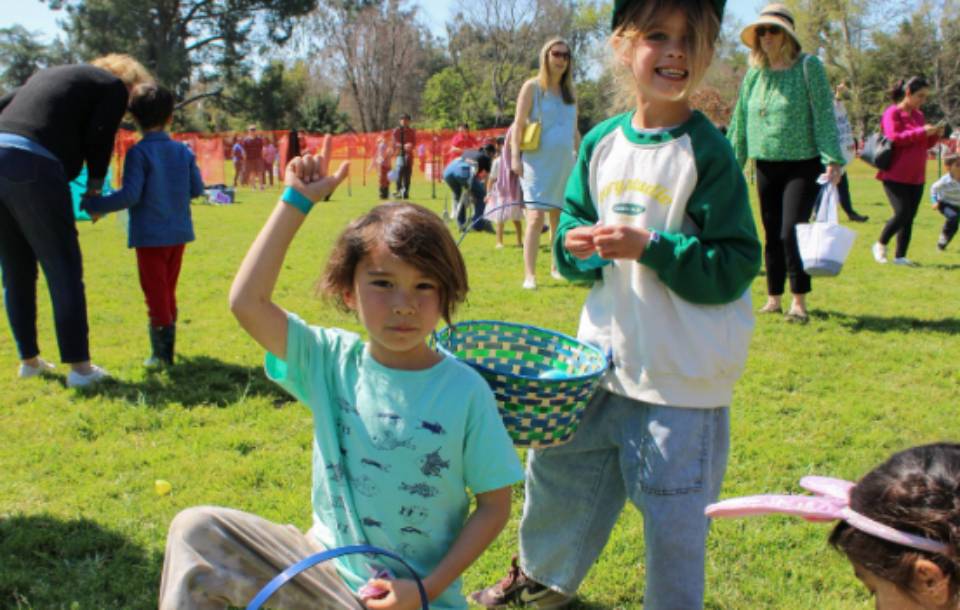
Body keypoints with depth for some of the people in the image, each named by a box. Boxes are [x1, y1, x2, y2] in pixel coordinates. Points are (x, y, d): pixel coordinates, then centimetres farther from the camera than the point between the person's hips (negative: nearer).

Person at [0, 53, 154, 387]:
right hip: (34, 167, -7)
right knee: (64, 269, 1)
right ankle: (79, 366, 3)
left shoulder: (51, 74, 31)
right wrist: (95, 186, 12)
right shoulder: (115, 87, 9)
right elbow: (97, 139, 0)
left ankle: (28, 359, 25)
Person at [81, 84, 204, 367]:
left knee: (155, 292, 1)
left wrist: (94, 205, -10)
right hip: (178, 232, 5)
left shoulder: (139, 152, -13)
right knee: (168, 290, 17)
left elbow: (130, 195, -20)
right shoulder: (184, 151, 2)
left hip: (149, 235, -5)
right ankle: (165, 347, 24)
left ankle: (162, 351, 1)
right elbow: (197, 189, 6)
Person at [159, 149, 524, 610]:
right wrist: (296, 201, -13)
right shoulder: (331, 361, -6)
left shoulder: (465, 391, -14)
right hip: (327, 568, 3)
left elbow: (494, 504, -6)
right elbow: (247, 302, -16)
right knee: (195, 532, -11)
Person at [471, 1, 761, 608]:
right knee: (555, 464, 20)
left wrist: (650, 247, -23)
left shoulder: (708, 152, -12)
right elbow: (572, 225, 14)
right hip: (606, 354, 6)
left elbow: (734, 265, -14)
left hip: (682, 375, -6)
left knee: (672, 510, 3)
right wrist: (577, 243, -8)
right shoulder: (601, 144, 4)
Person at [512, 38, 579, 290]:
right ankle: (529, 274, -14)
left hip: (565, 163, 6)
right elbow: (518, 124, -5)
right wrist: (515, 157, -14)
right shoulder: (533, 87, 0)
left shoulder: (569, 91, 16)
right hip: (538, 162, -6)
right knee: (536, 216, -14)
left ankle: (556, 266, 23)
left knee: (561, 217, 10)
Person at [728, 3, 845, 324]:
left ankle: (799, 302, 0)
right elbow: (740, 120, 13)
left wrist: (832, 160, -17)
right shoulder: (755, 73, 8)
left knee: (792, 232, -11)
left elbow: (824, 114, -10)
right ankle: (773, 299, 19)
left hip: (803, 165, -5)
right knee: (772, 236, 9)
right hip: (766, 166, 5)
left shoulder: (808, 66, -6)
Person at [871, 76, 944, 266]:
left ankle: (900, 256, 9)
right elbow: (894, 138, -20)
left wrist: (935, 135, 2)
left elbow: (925, 144, 22)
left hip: (916, 177, 7)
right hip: (896, 176, -7)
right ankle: (880, 245, 9)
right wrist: (921, 132, -24)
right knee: (902, 213, -14)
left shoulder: (918, 115, 16)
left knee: (910, 217, 3)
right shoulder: (893, 113, -7)